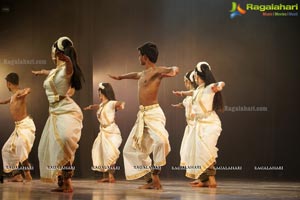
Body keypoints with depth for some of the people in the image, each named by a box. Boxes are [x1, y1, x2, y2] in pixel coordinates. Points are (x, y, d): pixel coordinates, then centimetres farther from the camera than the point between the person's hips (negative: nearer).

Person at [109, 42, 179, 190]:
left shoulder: (157, 71, -7)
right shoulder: (143, 74, 18)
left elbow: (175, 69, -24)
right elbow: (135, 75, 41)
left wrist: (173, 72, -47)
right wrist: (120, 77, 57)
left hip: (153, 113, -10)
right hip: (142, 114, 10)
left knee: (160, 140, -36)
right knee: (131, 149, 9)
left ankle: (155, 176, -22)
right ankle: (150, 180, 10)